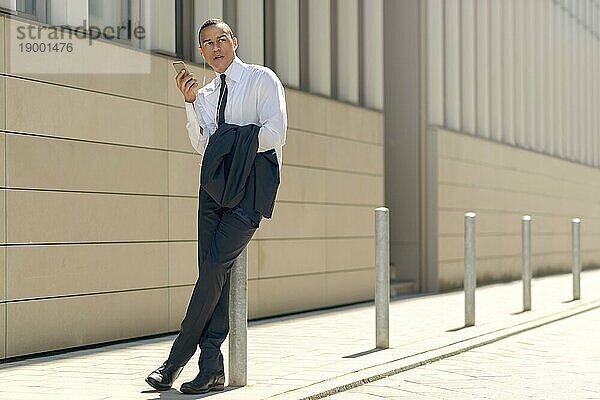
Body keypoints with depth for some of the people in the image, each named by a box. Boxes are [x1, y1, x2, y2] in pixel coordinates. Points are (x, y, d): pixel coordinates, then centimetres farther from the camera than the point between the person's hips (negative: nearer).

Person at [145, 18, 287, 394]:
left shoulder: (263, 79, 2)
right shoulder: (207, 94, 19)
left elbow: (275, 134, -9)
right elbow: (203, 144, 7)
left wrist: (234, 145, -3)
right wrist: (190, 101, -1)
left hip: (249, 186, -6)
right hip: (215, 184, 6)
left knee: (214, 266, -14)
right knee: (213, 271, -1)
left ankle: (176, 360, -10)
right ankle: (212, 370, -1)